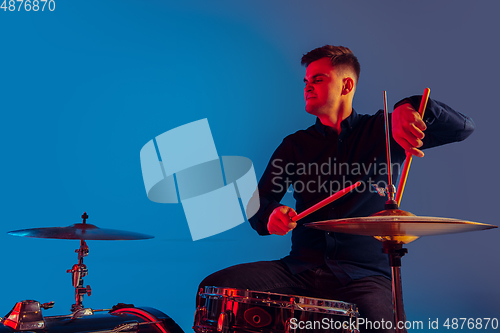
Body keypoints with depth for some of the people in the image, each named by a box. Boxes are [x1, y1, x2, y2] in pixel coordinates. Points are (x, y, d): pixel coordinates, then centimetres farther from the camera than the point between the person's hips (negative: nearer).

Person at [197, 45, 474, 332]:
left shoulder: (384, 131, 6)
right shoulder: (295, 145, 13)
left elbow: (463, 127, -3)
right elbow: (258, 203, 9)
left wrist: (410, 109, -23)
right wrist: (271, 215, -16)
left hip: (364, 274, -2)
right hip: (299, 269, 3)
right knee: (214, 288, -17)